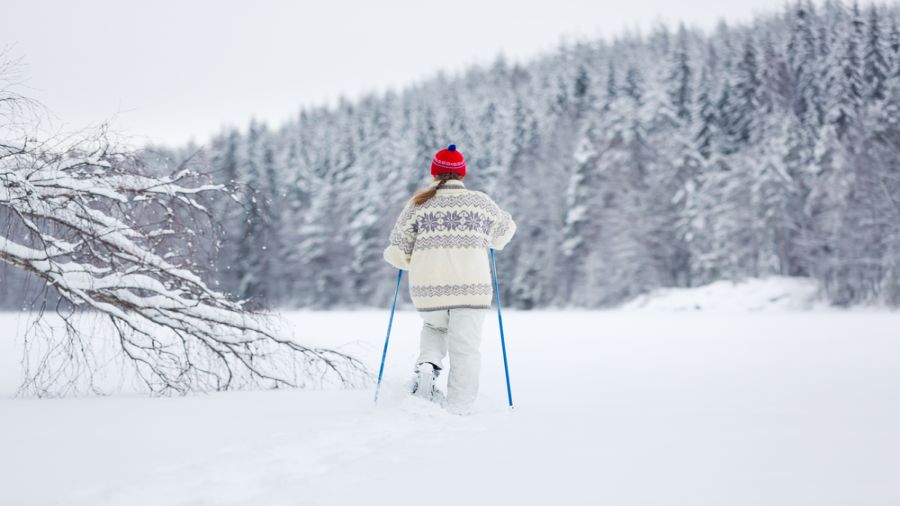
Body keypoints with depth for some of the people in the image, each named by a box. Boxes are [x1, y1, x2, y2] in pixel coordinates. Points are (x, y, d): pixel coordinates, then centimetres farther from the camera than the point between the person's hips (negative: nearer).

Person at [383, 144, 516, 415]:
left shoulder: (418, 205, 3)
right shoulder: (481, 202, 5)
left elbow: (396, 253, 4)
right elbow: (505, 230, 24)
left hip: (428, 290, 1)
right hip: (471, 289, -1)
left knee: (434, 327, 30)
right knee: (466, 350, 5)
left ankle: (428, 366, 4)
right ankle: (459, 412, 1)